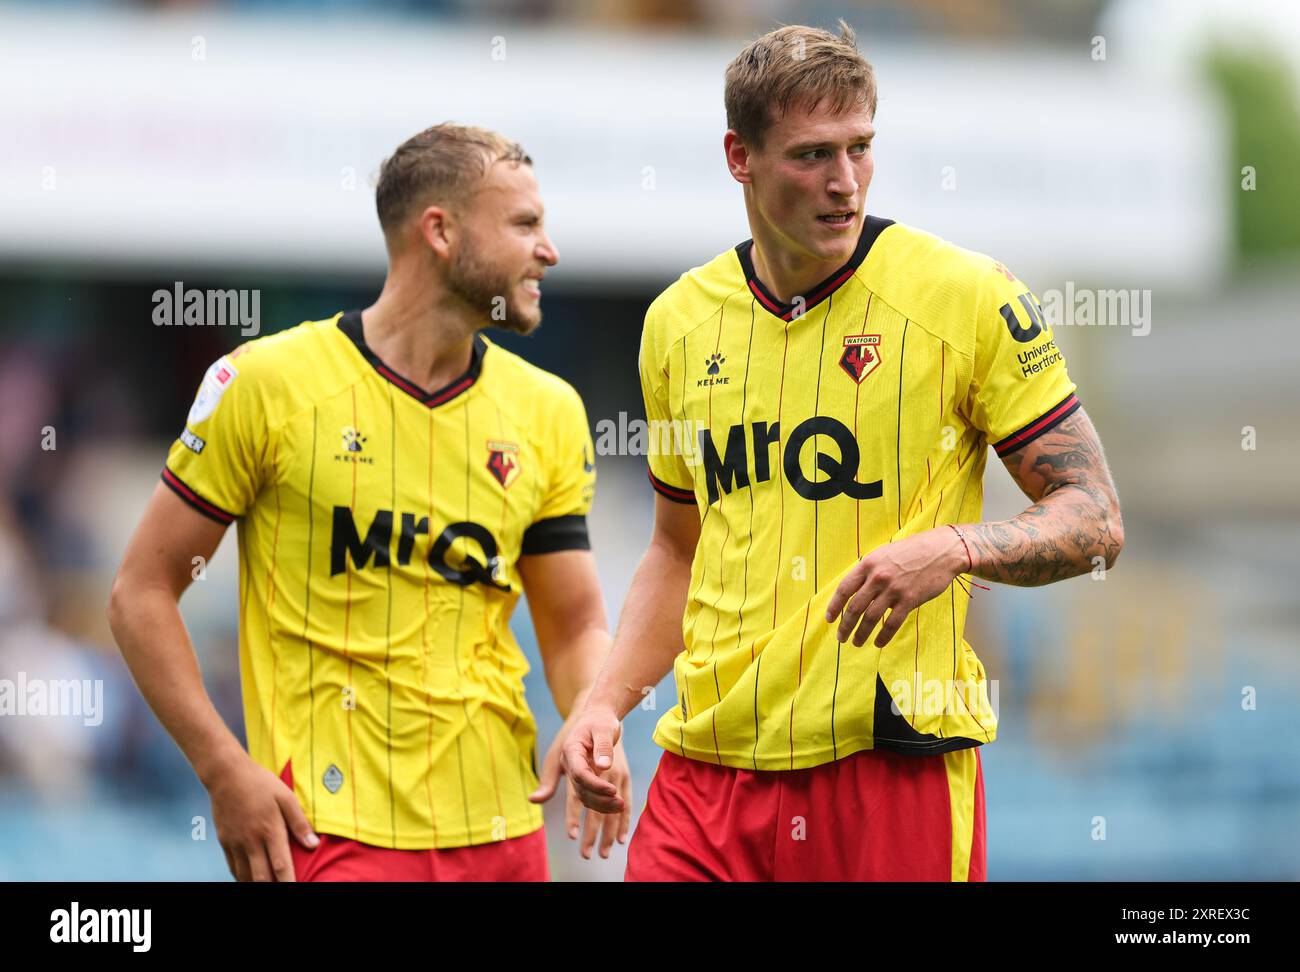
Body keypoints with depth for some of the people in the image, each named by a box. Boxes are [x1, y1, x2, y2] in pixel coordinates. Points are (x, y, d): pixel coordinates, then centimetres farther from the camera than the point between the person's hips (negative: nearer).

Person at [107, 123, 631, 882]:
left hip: (502, 825, 4)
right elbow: (143, 592, -1)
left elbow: (576, 626, 12)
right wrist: (226, 770, -11)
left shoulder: (549, 413, 8)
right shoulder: (267, 383, -5)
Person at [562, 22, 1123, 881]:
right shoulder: (678, 321, 10)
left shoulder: (968, 296, -4)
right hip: (709, 772, 4)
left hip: (894, 770, -3)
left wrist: (953, 547, -21)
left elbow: (1095, 522, -2)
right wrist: (607, 703, 7)